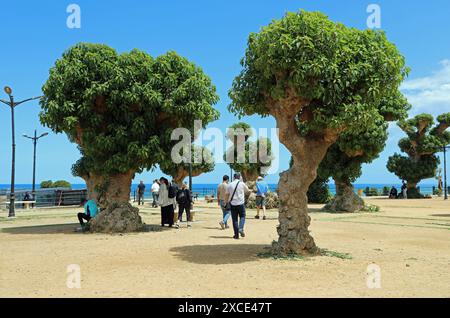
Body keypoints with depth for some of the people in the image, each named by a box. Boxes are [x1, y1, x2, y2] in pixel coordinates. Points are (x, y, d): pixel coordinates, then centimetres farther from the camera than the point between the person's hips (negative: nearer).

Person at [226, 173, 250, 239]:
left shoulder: (230, 185, 3)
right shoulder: (242, 184, -1)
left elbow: (227, 194, 7)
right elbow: (247, 191, 13)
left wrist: (227, 202, 20)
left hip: (233, 204, 2)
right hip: (241, 203, -2)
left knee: (234, 219, 6)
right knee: (242, 216, 12)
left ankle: (236, 234, 6)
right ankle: (241, 229, -12)